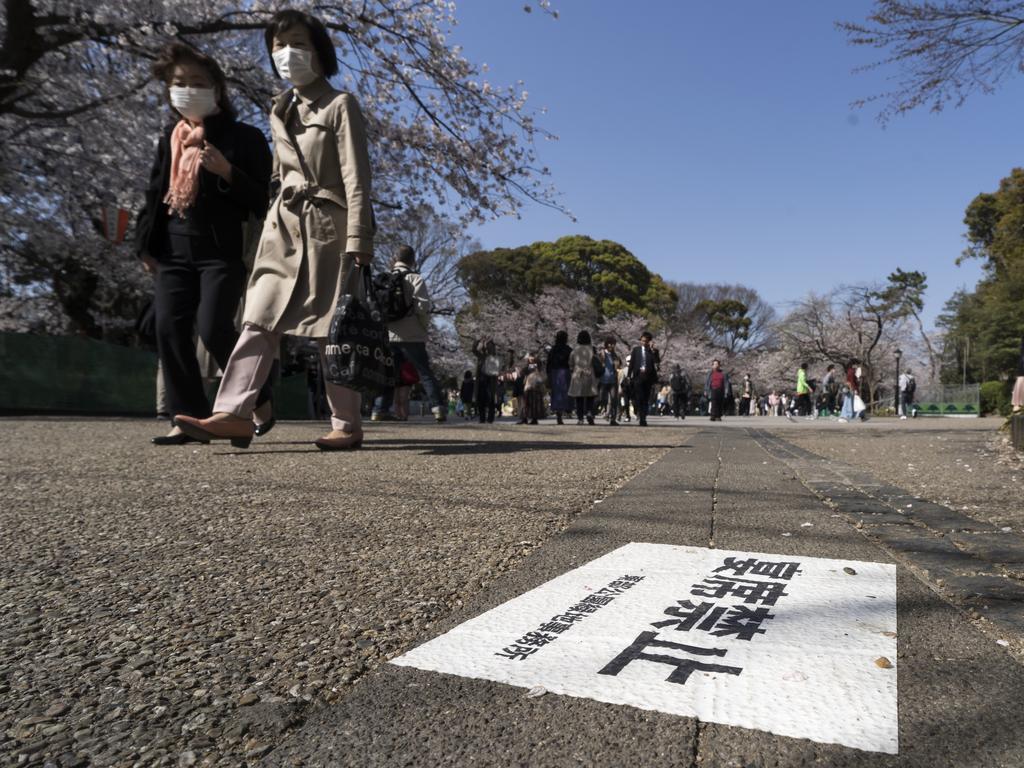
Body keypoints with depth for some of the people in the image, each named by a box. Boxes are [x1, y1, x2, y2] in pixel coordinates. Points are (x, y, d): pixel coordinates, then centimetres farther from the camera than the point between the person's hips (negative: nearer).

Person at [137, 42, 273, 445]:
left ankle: (258, 398, 7)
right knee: (170, 329, -3)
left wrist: (227, 172, -18)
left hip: (223, 249, -6)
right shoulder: (169, 138, 20)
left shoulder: (244, 137, 2)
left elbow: (262, 201, -3)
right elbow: (155, 193, 22)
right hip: (174, 249, 6)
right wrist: (146, 243, 14)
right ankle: (190, 417, 3)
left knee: (213, 328, -16)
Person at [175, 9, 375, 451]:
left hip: (327, 225, -6)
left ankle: (347, 425, 3)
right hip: (284, 224, 6)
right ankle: (234, 414, -11)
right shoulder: (279, 111, 19)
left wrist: (359, 240, -18)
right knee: (259, 319, -6)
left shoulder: (340, 105, -1)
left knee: (330, 330, -5)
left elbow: (356, 178, -9)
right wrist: (280, 217, 19)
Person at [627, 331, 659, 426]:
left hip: (648, 376, 1)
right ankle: (642, 418, -7)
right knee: (639, 398, -9)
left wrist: (652, 351, -13)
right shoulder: (636, 349, 9)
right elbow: (631, 363, 9)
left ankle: (643, 418, 11)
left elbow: (656, 362, -7)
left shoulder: (653, 351, 7)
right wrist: (629, 375, 3)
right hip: (638, 376, -1)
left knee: (646, 399, 3)